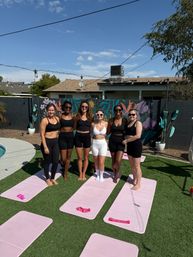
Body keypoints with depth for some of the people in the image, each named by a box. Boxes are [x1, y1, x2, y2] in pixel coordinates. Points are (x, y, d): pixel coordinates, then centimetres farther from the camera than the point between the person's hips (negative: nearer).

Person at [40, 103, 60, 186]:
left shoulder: (57, 118, 5)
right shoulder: (44, 120, -13)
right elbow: (42, 134, -14)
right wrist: (45, 147, -17)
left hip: (55, 142, 5)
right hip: (47, 142, -5)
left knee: (56, 161, 9)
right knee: (47, 161, 9)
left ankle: (53, 178, 31)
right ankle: (47, 179, 30)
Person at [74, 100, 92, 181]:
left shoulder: (90, 117, 2)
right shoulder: (77, 116, -1)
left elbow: (91, 127, 8)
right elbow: (74, 127, 5)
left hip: (87, 137, 1)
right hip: (78, 137, -1)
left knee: (86, 157, 10)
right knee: (79, 157, 9)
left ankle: (84, 174, 25)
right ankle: (80, 174, 24)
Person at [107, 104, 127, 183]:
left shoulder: (124, 120, -3)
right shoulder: (111, 120, 0)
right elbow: (108, 132, 4)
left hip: (121, 142, -2)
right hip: (112, 142, 2)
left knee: (118, 161, -11)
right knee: (113, 160, 13)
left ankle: (117, 172, 24)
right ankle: (115, 174, 37)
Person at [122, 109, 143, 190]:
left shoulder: (138, 123, -10)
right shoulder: (128, 123, 11)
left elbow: (138, 136, -20)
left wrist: (126, 140, -14)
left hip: (136, 145, -7)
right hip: (129, 145, 7)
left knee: (136, 166, 1)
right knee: (131, 165, 16)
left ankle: (138, 183, 13)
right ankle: (134, 179, 33)